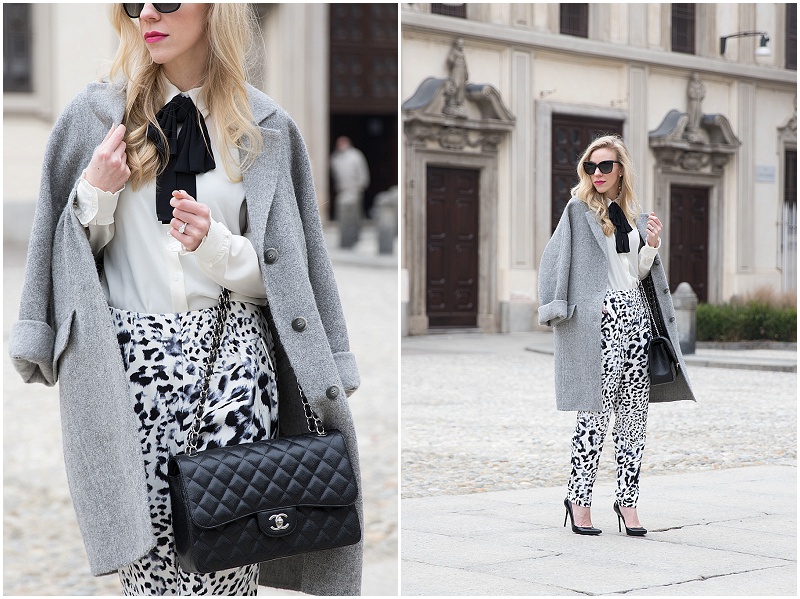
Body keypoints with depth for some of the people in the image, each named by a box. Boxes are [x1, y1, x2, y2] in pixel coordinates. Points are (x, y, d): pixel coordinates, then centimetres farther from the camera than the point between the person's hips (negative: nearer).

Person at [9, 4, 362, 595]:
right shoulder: (96, 114, 7)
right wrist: (95, 192, -6)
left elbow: (280, 275, 7)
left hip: (231, 361, 0)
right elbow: (74, 256, 12)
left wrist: (215, 246, -11)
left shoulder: (265, 127, 7)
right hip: (131, 365, 0)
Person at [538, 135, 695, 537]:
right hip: (598, 319, -6)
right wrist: (557, 311, -11)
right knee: (598, 407, -8)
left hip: (634, 315, 6)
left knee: (634, 410, 4)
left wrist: (651, 246, 2)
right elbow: (555, 260, -2)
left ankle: (627, 498, 9)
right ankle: (578, 497, 1)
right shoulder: (578, 210, 2)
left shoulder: (634, 214, 17)